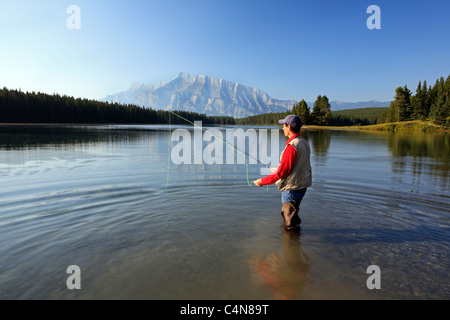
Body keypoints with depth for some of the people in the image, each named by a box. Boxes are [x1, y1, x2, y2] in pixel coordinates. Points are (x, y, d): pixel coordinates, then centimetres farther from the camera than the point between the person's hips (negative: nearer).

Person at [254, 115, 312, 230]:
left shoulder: (291, 146, -23)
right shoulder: (304, 143, 6)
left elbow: (282, 172, -23)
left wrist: (263, 181, -13)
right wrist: (277, 170, 25)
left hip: (292, 188, -10)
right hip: (302, 186, 10)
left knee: (290, 223, 6)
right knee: (286, 214, 27)